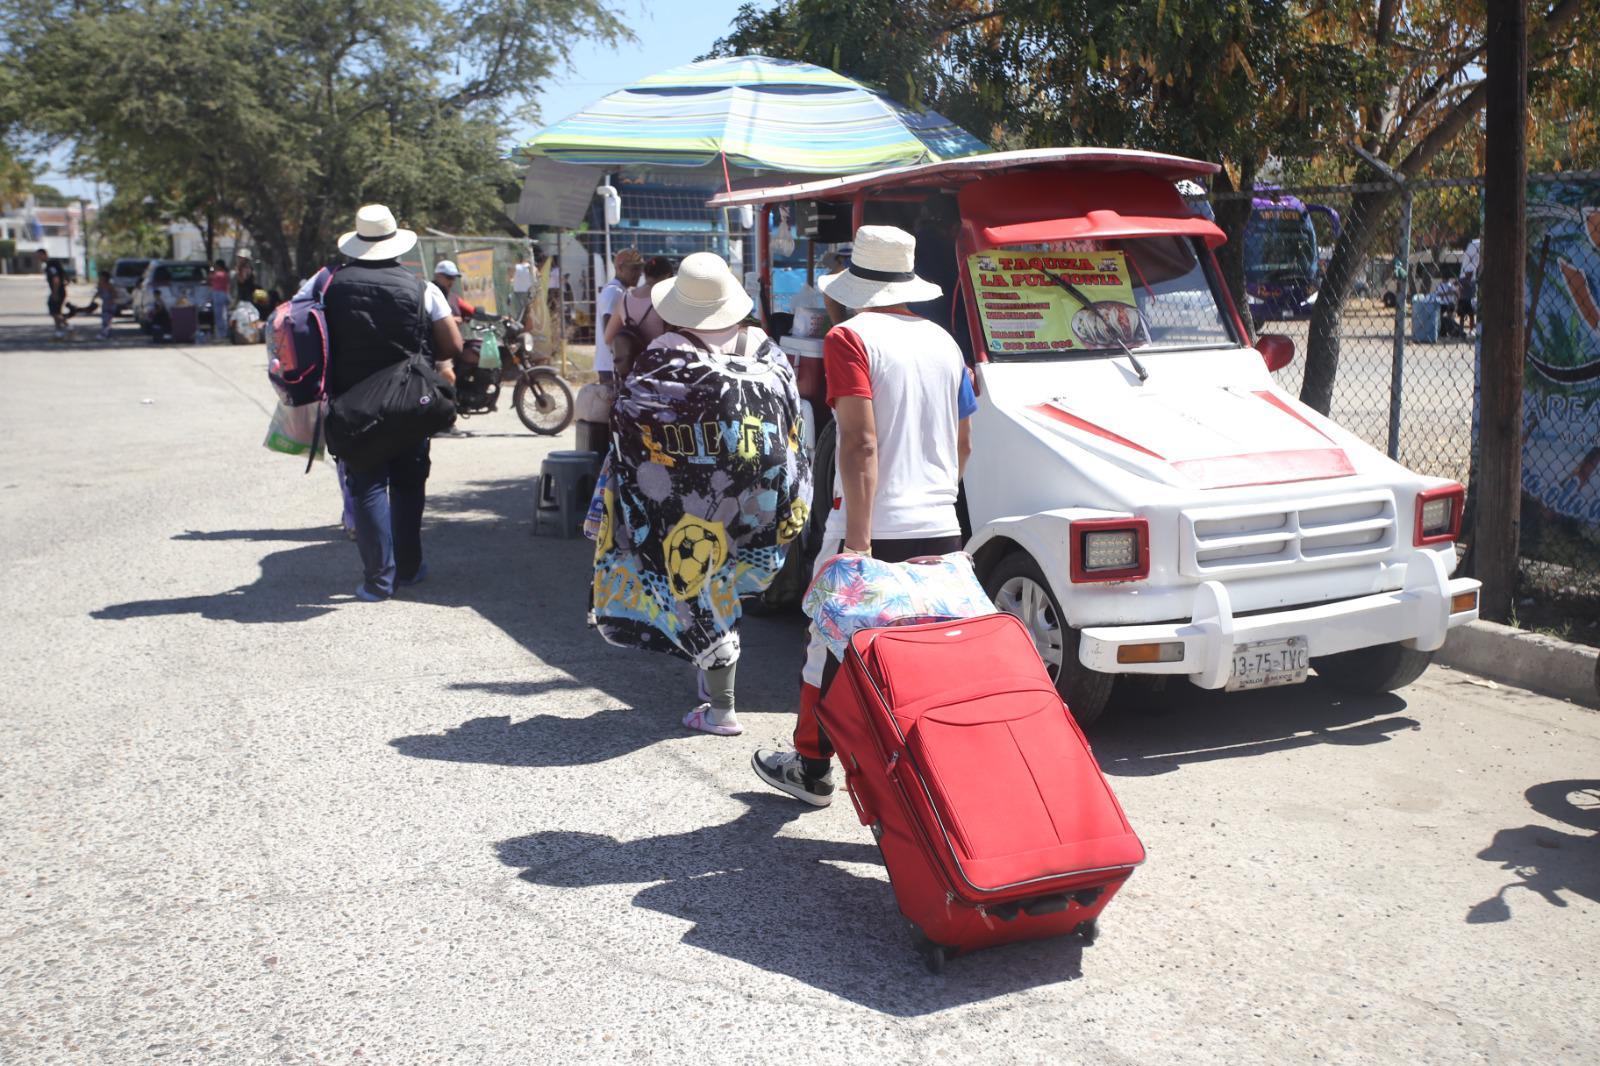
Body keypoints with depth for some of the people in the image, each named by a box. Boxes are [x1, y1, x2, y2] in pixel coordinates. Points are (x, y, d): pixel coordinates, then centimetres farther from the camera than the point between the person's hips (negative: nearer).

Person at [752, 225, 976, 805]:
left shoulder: (850, 337, -8)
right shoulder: (942, 340, 12)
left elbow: (861, 442, -19)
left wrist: (858, 538, -21)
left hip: (874, 530, -5)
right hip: (942, 530, 5)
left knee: (830, 647, 12)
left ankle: (812, 768, 27)